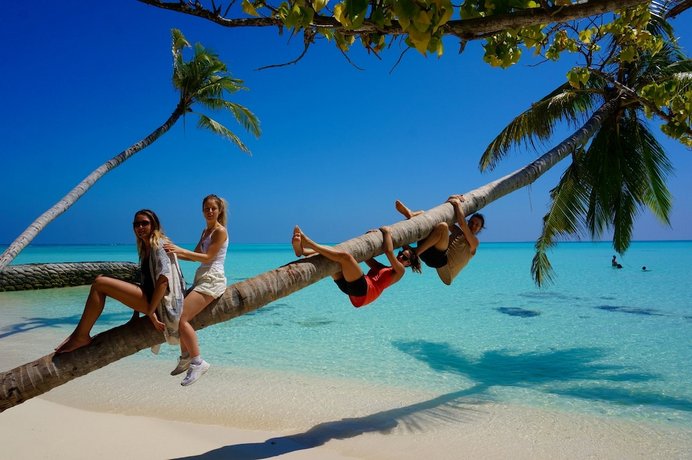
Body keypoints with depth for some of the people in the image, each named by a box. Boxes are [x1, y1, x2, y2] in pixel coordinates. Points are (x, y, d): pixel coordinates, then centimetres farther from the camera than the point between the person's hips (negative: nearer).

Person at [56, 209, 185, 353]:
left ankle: (81, 336, -6)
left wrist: (151, 311, -21)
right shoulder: (146, 248, 19)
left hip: (157, 301, -9)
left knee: (99, 283, -14)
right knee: (101, 279, 12)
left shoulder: (159, 245, -9)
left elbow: (164, 279, -21)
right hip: (149, 295, 9)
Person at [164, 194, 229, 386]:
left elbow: (208, 257, -17)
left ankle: (197, 362, -14)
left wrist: (181, 250, -21)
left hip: (212, 280, -10)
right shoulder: (206, 231, 18)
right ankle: (186, 357, 25)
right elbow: (196, 255, 18)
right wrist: (175, 253, 4)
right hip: (201, 278, 10)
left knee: (181, 318, -20)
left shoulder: (220, 231, -10)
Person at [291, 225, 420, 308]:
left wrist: (387, 232, 10)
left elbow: (388, 251, -3)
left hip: (364, 291, -9)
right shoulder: (381, 267, 35)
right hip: (351, 287, 9)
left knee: (344, 256, -27)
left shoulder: (400, 271, 13)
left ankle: (307, 242, -30)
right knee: (328, 255, 1)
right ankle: (301, 249, -25)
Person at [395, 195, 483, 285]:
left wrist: (458, 204, 3)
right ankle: (410, 215, -27)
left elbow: (462, 223, -6)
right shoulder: (458, 232, 30)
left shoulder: (474, 242, 11)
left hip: (444, 264, -7)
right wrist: (450, 200, 18)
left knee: (442, 226, -31)